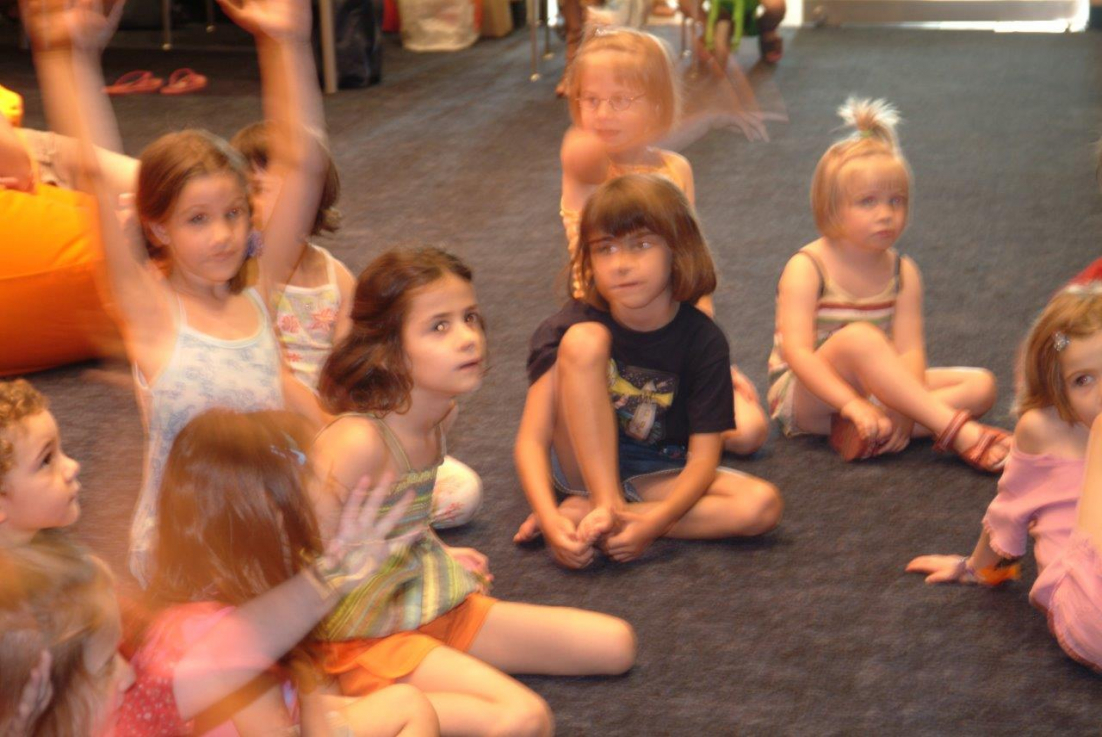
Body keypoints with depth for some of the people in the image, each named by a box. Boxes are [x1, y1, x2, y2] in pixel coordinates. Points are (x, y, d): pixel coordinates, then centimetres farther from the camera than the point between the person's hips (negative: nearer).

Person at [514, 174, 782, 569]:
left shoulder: (703, 340, -15)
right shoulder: (569, 326, -17)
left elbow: (703, 458, -17)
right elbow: (531, 438, -22)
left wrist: (654, 523, -35)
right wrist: (549, 518, -40)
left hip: (657, 476, 2)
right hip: (584, 462, -2)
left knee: (763, 505, -26)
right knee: (583, 340, -26)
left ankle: (583, 513, -23)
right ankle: (605, 508, -28)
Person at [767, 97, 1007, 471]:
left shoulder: (903, 272, 0)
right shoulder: (806, 268, -13)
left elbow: (910, 352, -11)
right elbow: (797, 352, -24)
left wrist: (902, 411, -30)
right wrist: (853, 404, -36)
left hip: (875, 390, 6)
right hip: (805, 398, -6)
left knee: (980, 384, -10)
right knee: (858, 337, -35)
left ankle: (867, 432, -31)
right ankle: (958, 433, -36)